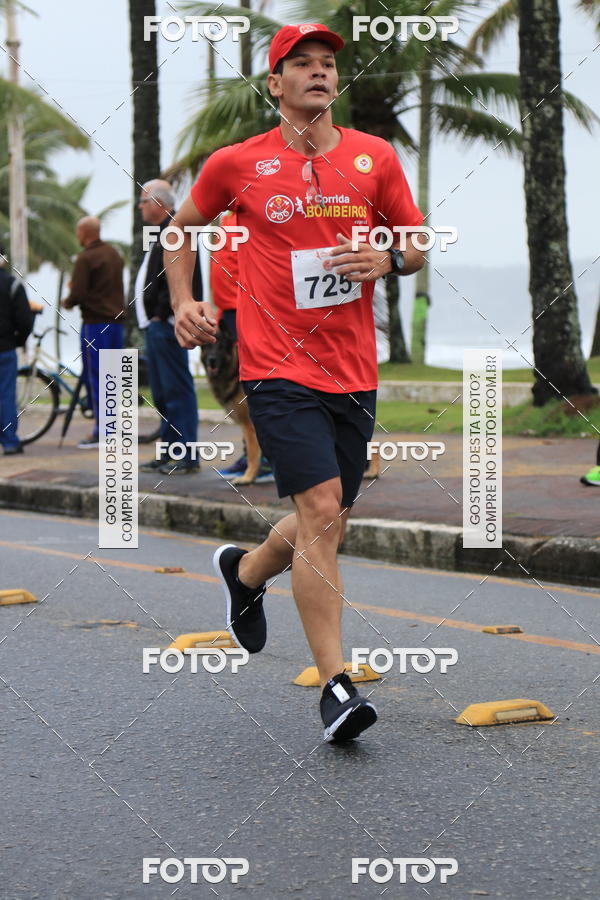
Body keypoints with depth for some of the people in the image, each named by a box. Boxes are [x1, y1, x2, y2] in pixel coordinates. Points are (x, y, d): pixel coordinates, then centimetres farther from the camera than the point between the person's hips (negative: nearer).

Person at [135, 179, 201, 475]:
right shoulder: (163, 233, 21)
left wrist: (161, 315, -19)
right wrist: (152, 320, 18)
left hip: (166, 325, -11)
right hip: (156, 326, 11)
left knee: (176, 389, -10)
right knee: (162, 393, 13)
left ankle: (186, 457, -9)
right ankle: (169, 453, 19)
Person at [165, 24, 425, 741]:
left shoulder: (375, 158, 7)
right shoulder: (237, 164, 1)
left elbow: (420, 243, 16)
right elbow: (184, 227, 18)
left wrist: (388, 258, -7)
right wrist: (183, 303, 4)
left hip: (352, 372, 4)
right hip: (278, 366, -4)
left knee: (324, 528, 13)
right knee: (320, 510, -18)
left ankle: (245, 571, 46)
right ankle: (335, 687, -13)